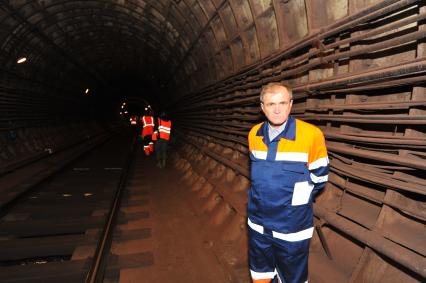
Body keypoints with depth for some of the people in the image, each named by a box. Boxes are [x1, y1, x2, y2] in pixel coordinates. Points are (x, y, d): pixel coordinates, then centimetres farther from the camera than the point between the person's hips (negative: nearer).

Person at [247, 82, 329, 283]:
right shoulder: (254, 134, -3)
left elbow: (319, 178, -8)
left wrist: (294, 201, 0)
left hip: (291, 231, -4)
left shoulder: (311, 134, -20)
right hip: (258, 225, 5)